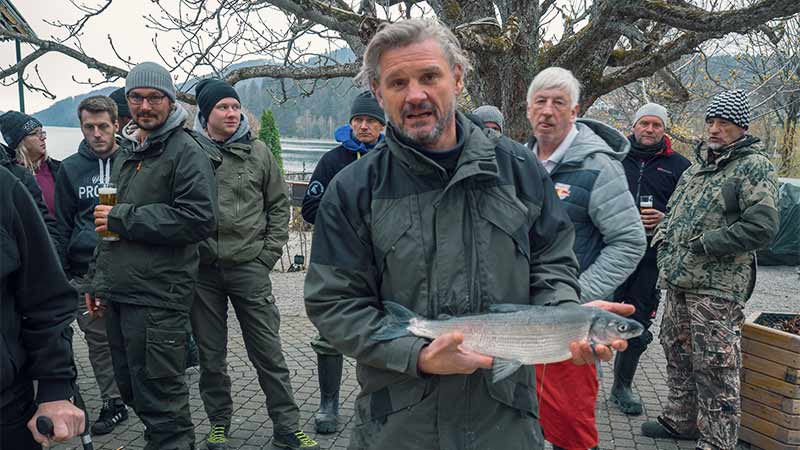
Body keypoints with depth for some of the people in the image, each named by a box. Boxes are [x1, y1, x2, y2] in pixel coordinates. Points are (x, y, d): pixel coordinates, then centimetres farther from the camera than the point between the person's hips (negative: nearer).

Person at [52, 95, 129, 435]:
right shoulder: (70, 169, 6)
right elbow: (62, 228, 9)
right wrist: (57, 275, 6)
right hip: (85, 273, 2)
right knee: (98, 341, 9)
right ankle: (113, 403, 23)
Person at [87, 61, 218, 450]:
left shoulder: (187, 151, -9)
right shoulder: (125, 153, 18)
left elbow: (199, 220, -21)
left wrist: (122, 217, -17)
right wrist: (100, 280, 21)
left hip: (157, 299, -9)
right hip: (119, 296, 9)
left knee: (159, 397, -1)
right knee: (130, 388, 19)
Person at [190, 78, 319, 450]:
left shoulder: (258, 152, 4)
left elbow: (279, 203, 9)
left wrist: (270, 251, 2)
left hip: (249, 265, 0)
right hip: (202, 269, 0)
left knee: (268, 352, 3)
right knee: (210, 354, 12)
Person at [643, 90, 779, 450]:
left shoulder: (754, 166, -7)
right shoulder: (696, 167, 18)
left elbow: (762, 227, -18)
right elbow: (673, 211, 30)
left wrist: (705, 243, -15)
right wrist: (663, 229, 9)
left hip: (717, 288, -8)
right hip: (679, 282, 9)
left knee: (715, 369, -5)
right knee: (677, 353, 19)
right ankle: (681, 420, 35)